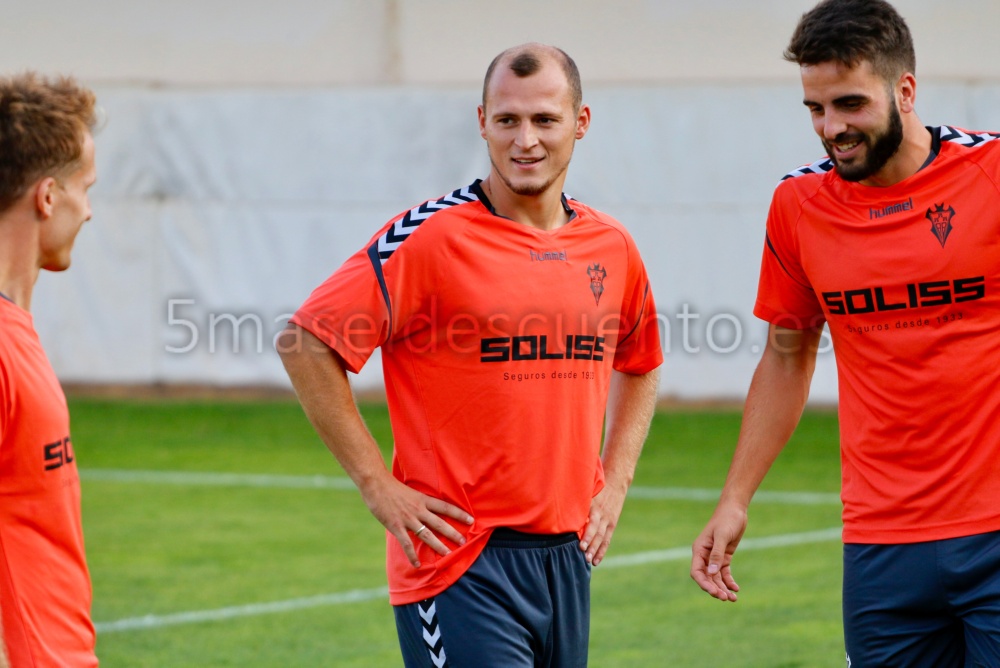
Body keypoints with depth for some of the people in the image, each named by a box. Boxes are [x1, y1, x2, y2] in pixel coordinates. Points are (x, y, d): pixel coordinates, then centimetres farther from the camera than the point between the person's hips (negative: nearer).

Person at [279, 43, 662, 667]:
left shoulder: (612, 247, 9)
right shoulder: (432, 236, -9)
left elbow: (639, 365, 28)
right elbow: (306, 343, -11)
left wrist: (613, 485, 15)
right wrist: (379, 485, -12)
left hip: (568, 559, 6)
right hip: (461, 562, -6)